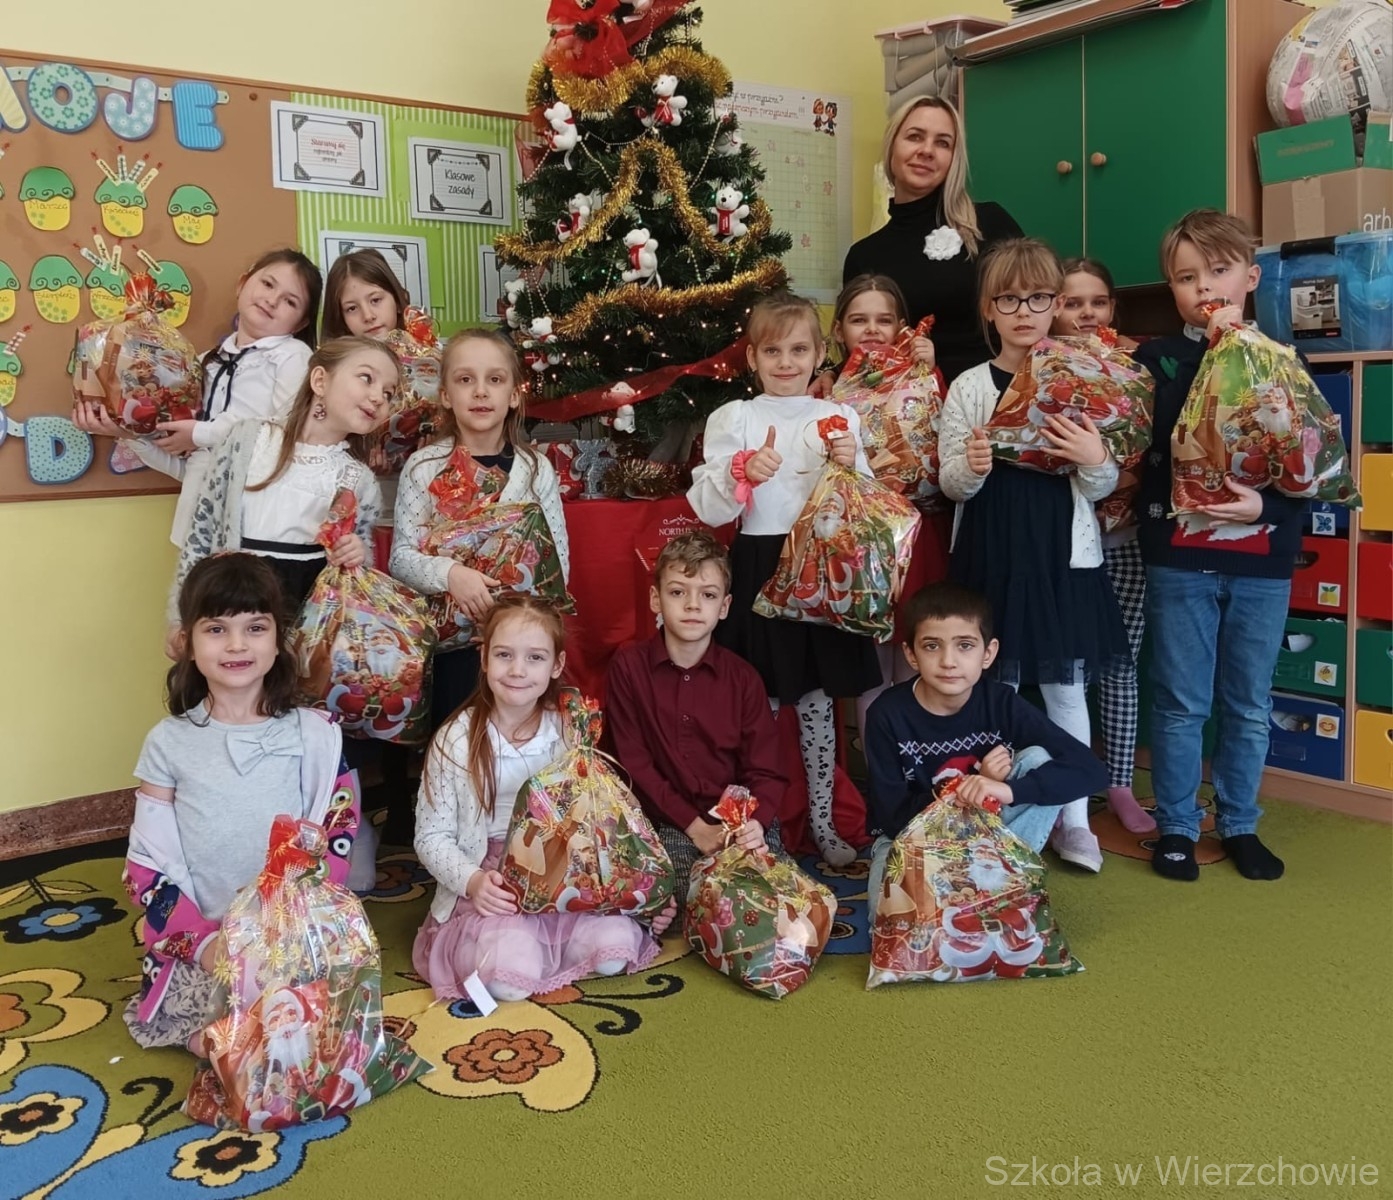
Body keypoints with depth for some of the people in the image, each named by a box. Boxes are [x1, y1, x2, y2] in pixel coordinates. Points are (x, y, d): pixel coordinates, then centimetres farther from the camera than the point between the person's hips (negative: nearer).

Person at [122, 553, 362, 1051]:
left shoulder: (315, 735, -1)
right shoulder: (168, 743, 1)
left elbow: (335, 847, -1)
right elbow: (147, 865, 1)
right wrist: (204, 942, -13)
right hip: (196, 942, 0)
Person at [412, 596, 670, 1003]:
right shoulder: (456, 740, -6)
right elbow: (432, 837, -3)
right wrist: (472, 881, -21)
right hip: (490, 891, -2)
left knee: (616, 949, -23)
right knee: (510, 977, -30)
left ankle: (546, 943, 3)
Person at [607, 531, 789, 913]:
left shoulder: (742, 677, 4)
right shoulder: (627, 666, -2)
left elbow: (765, 770, 2)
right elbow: (635, 764, -4)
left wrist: (755, 823, -20)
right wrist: (695, 827, -12)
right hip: (668, 824, -2)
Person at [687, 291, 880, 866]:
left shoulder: (840, 418, 7)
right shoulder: (734, 418, 0)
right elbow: (708, 509, -6)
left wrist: (851, 465, -9)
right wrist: (744, 472, -23)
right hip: (760, 570, -2)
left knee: (818, 700, 10)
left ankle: (823, 823, 24)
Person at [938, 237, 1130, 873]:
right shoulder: (969, 387, 1)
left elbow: (1099, 488, 5)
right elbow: (948, 483, 0)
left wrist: (1096, 461, -17)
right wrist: (970, 468, -21)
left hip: (1062, 552, 1)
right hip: (990, 552, 0)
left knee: (1064, 683, 8)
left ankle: (1074, 819, 21)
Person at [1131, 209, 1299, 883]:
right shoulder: (1157, 360, 2)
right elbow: (1162, 433, -17)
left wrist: (1269, 506, -16)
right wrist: (1211, 349, -16)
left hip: (1261, 561, 2)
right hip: (1179, 559, -1)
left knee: (1249, 706, 11)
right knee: (1181, 704, 5)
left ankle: (1240, 825, 27)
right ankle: (1176, 827, 20)